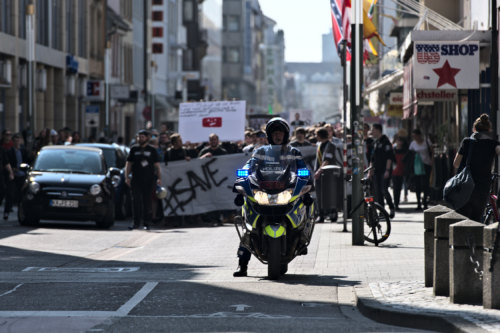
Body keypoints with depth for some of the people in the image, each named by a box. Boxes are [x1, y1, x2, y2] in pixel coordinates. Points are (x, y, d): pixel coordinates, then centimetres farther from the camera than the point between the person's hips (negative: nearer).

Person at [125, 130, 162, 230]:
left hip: (149, 179, -1)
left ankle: (147, 223, 8)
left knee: (147, 201, 1)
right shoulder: (134, 149, 10)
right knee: (136, 201, -4)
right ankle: (136, 222, 0)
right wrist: (127, 177, 2)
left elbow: (157, 165, 7)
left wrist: (159, 178, -4)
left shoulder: (152, 150, 7)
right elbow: (128, 164, 12)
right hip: (136, 179, 1)